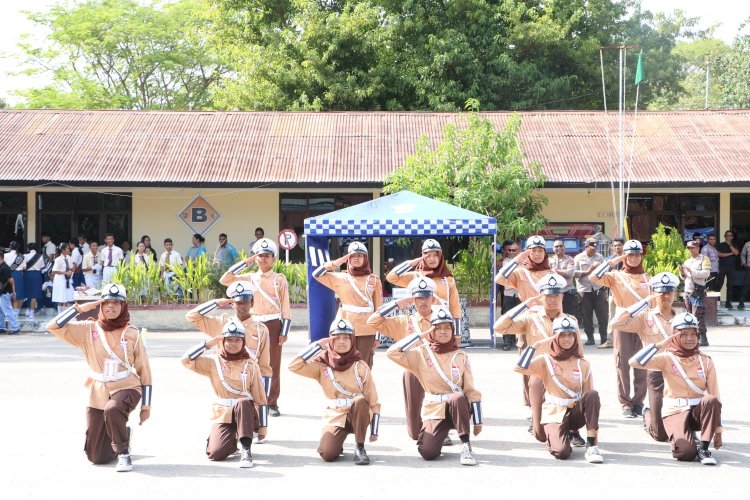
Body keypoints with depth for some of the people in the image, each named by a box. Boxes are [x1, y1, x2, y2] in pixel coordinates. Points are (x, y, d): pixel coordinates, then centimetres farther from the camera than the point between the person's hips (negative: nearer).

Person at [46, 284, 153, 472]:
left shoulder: (132, 333, -3)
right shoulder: (88, 330, -1)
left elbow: (144, 369, 1)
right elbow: (53, 327, -8)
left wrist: (146, 405, -1)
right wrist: (79, 308, -12)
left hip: (126, 388, -3)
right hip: (98, 393, 3)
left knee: (112, 410, -40)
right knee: (96, 457, 4)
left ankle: (123, 454, -18)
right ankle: (121, 440, 38)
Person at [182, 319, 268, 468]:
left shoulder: (251, 365, 1)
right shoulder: (214, 363, 3)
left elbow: (260, 397, 1)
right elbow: (187, 360, -8)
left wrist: (263, 426, -4)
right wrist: (209, 344, -9)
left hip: (246, 412, -1)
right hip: (223, 415, 1)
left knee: (242, 403, -37)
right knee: (215, 453, -20)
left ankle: (246, 449, -30)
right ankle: (232, 441, 16)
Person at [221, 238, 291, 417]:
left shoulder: (280, 279, 2)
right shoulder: (249, 278, 8)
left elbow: (286, 308, 1)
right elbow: (224, 280, -3)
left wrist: (284, 332, -6)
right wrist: (246, 262, -2)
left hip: (274, 325, -2)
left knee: (273, 365, 1)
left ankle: (272, 403, 7)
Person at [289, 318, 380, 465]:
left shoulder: (360, 367, -4)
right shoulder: (322, 365, -2)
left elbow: (373, 401, -1)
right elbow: (294, 366, -15)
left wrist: (374, 431, -5)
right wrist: (318, 345, -14)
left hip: (359, 414, 0)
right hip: (335, 416, 0)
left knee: (360, 400, -35)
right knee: (328, 454, -24)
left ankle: (360, 448, -18)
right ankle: (336, 442, 15)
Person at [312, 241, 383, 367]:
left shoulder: (374, 280, 4)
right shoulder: (341, 278, 6)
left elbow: (378, 308, 6)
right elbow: (317, 274, 2)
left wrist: (378, 335, 4)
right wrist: (336, 263, -6)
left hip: (366, 330, 0)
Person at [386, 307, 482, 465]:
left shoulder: (460, 356, 4)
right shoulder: (422, 353, 2)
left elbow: (471, 390, 3)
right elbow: (392, 352, -11)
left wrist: (477, 421, -1)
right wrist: (420, 336, -8)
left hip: (458, 408, 0)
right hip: (434, 410, 0)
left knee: (457, 398, -37)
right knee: (428, 452, -20)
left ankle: (466, 446, -25)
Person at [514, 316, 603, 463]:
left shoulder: (583, 365, 6)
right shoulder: (546, 360, 0)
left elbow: (590, 397, 5)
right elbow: (519, 368, -16)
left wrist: (594, 423, -8)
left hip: (575, 413, 2)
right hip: (554, 414, -2)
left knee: (593, 395, -29)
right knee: (562, 452, -28)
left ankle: (591, 446, -25)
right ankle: (553, 436, 12)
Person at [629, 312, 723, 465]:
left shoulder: (705, 361, 4)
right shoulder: (667, 358, -3)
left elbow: (714, 396, 4)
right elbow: (634, 362, -18)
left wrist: (718, 431, 0)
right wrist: (660, 345, -19)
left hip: (698, 411, 3)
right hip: (674, 411, -3)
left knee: (711, 401, -32)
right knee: (687, 453, -28)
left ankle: (703, 447, -19)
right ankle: (677, 438, 8)